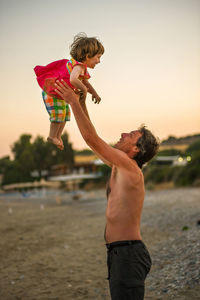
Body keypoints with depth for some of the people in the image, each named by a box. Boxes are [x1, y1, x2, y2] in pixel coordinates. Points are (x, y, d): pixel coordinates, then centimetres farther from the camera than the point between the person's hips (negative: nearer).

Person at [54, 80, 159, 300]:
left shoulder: (130, 168, -14)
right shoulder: (118, 166, 12)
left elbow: (91, 138, -18)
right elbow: (92, 138, 19)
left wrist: (74, 102, -12)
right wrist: (82, 102, 17)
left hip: (129, 254, -10)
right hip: (118, 254, 10)